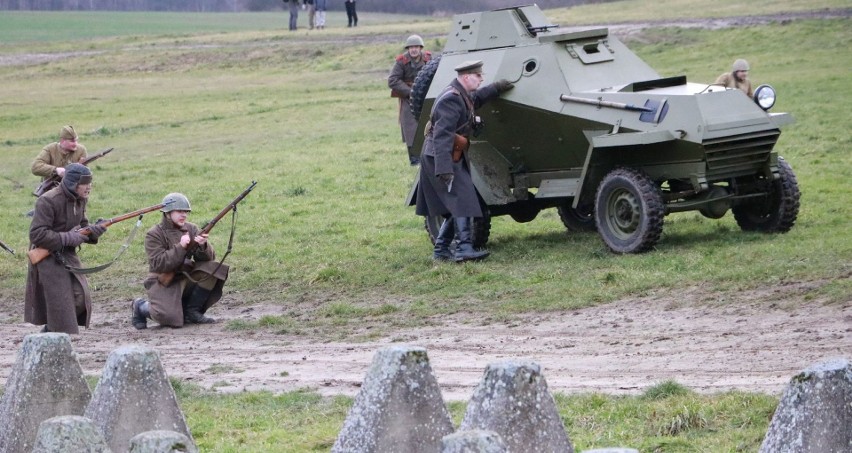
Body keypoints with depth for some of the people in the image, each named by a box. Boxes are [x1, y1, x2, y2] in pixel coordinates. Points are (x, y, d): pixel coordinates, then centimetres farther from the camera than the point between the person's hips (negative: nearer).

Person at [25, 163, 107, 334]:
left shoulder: (80, 200, 3)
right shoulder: (48, 201, -22)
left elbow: (82, 225, 15)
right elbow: (37, 235, -25)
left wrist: (92, 230, -9)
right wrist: (68, 238, -24)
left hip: (68, 255, 7)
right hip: (47, 257, -7)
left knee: (80, 297, -2)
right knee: (60, 302, -10)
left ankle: (49, 332, 16)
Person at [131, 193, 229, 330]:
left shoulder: (191, 229, 7)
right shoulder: (154, 234, -8)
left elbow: (209, 258, 0)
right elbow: (158, 264, -20)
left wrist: (203, 246, -23)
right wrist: (180, 247, -27)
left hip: (186, 279, 6)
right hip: (163, 283, -6)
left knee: (212, 270, -17)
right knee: (169, 318, -31)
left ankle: (192, 311, -5)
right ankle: (142, 307, 5)